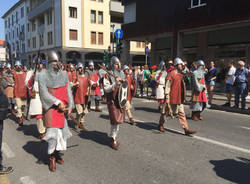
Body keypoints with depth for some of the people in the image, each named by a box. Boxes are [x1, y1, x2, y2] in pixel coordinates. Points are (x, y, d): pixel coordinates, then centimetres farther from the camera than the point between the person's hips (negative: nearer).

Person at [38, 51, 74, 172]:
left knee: (61, 131, 8)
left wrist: (70, 106, -4)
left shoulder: (63, 74, 6)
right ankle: (52, 158, 10)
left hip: (63, 108, 4)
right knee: (53, 132, -6)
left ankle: (57, 153, 27)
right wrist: (58, 103, -16)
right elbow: (44, 93, -11)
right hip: (51, 108, -4)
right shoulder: (43, 75, -5)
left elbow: (68, 91, 5)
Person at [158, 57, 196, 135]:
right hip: (172, 98, -7)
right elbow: (167, 87, -15)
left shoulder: (180, 75, 12)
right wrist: (167, 98, -19)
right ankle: (160, 125, 29)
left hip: (179, 98, 7)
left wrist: (183, 97, 21)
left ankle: (186, 129, 6)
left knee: (182, 113, 5)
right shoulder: (171, 74, -13)